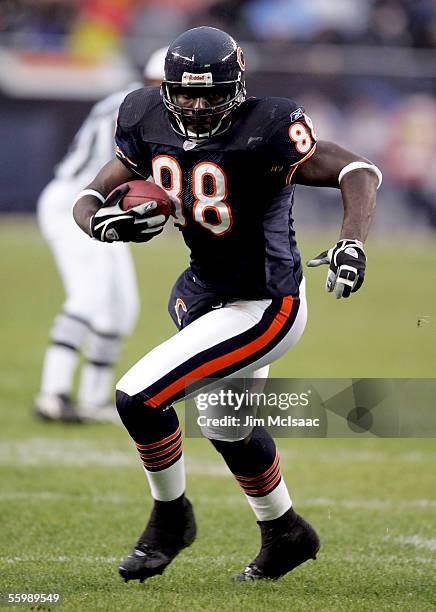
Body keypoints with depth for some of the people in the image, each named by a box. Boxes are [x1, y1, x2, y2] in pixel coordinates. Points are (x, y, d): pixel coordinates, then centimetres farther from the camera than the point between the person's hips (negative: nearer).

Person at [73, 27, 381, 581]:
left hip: (262, 310, -8)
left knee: (139, 398, -15)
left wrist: (351, 243, -39)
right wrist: (103, 220, -24)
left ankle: (170, 517, 10)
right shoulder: (149, 126, -6)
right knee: (226, 428, 24)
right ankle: (285, 534, 47)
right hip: (205, 293, 8)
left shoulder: (263, 133, -24)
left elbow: (358, 171, -23)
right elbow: (90, 198, 0)